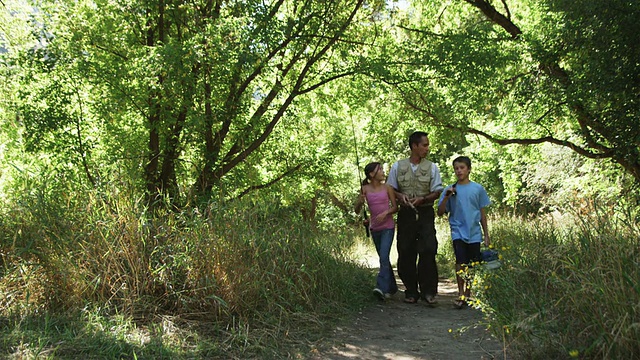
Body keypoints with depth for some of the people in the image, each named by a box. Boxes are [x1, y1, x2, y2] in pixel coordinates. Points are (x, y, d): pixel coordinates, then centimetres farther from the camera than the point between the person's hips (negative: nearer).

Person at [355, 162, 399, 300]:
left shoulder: (387, 187, -3)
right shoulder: (365, 189, 0)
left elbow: (395, 207, 1)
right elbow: (357, 211, 2)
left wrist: (385, 213, -17)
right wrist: (360, 202, -19)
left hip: (388, 227, -3)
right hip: (374, 228, 3)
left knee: (384, 257, -17)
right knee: (383, 258, 13)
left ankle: (381, 288, -22)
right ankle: (392, 287, 26)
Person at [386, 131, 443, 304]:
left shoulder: (432, 167, 5)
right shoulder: (398, 166, 6)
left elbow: (437, 192, 3)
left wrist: (422, 199, -15)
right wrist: (400, 196, -11)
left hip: (425, 214, -1)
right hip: (406, 214, 1)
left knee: (428, 250, -11)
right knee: (406, 253, 2)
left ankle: (428, 291, -1)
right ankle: (411, 291, 13)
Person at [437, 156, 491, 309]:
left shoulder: (478, 189, 4)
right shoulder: (450, 189, 3)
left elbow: (482, 213, 9)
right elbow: (440, 212, 1)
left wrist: (486, 235, 11)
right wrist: (446, 197, -13)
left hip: (474, 233, 1)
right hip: (458, 231, -1)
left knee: (471, 265, 8)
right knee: (460, 262, -13)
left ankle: (468, 293, 23)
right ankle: (460, 294, -5)